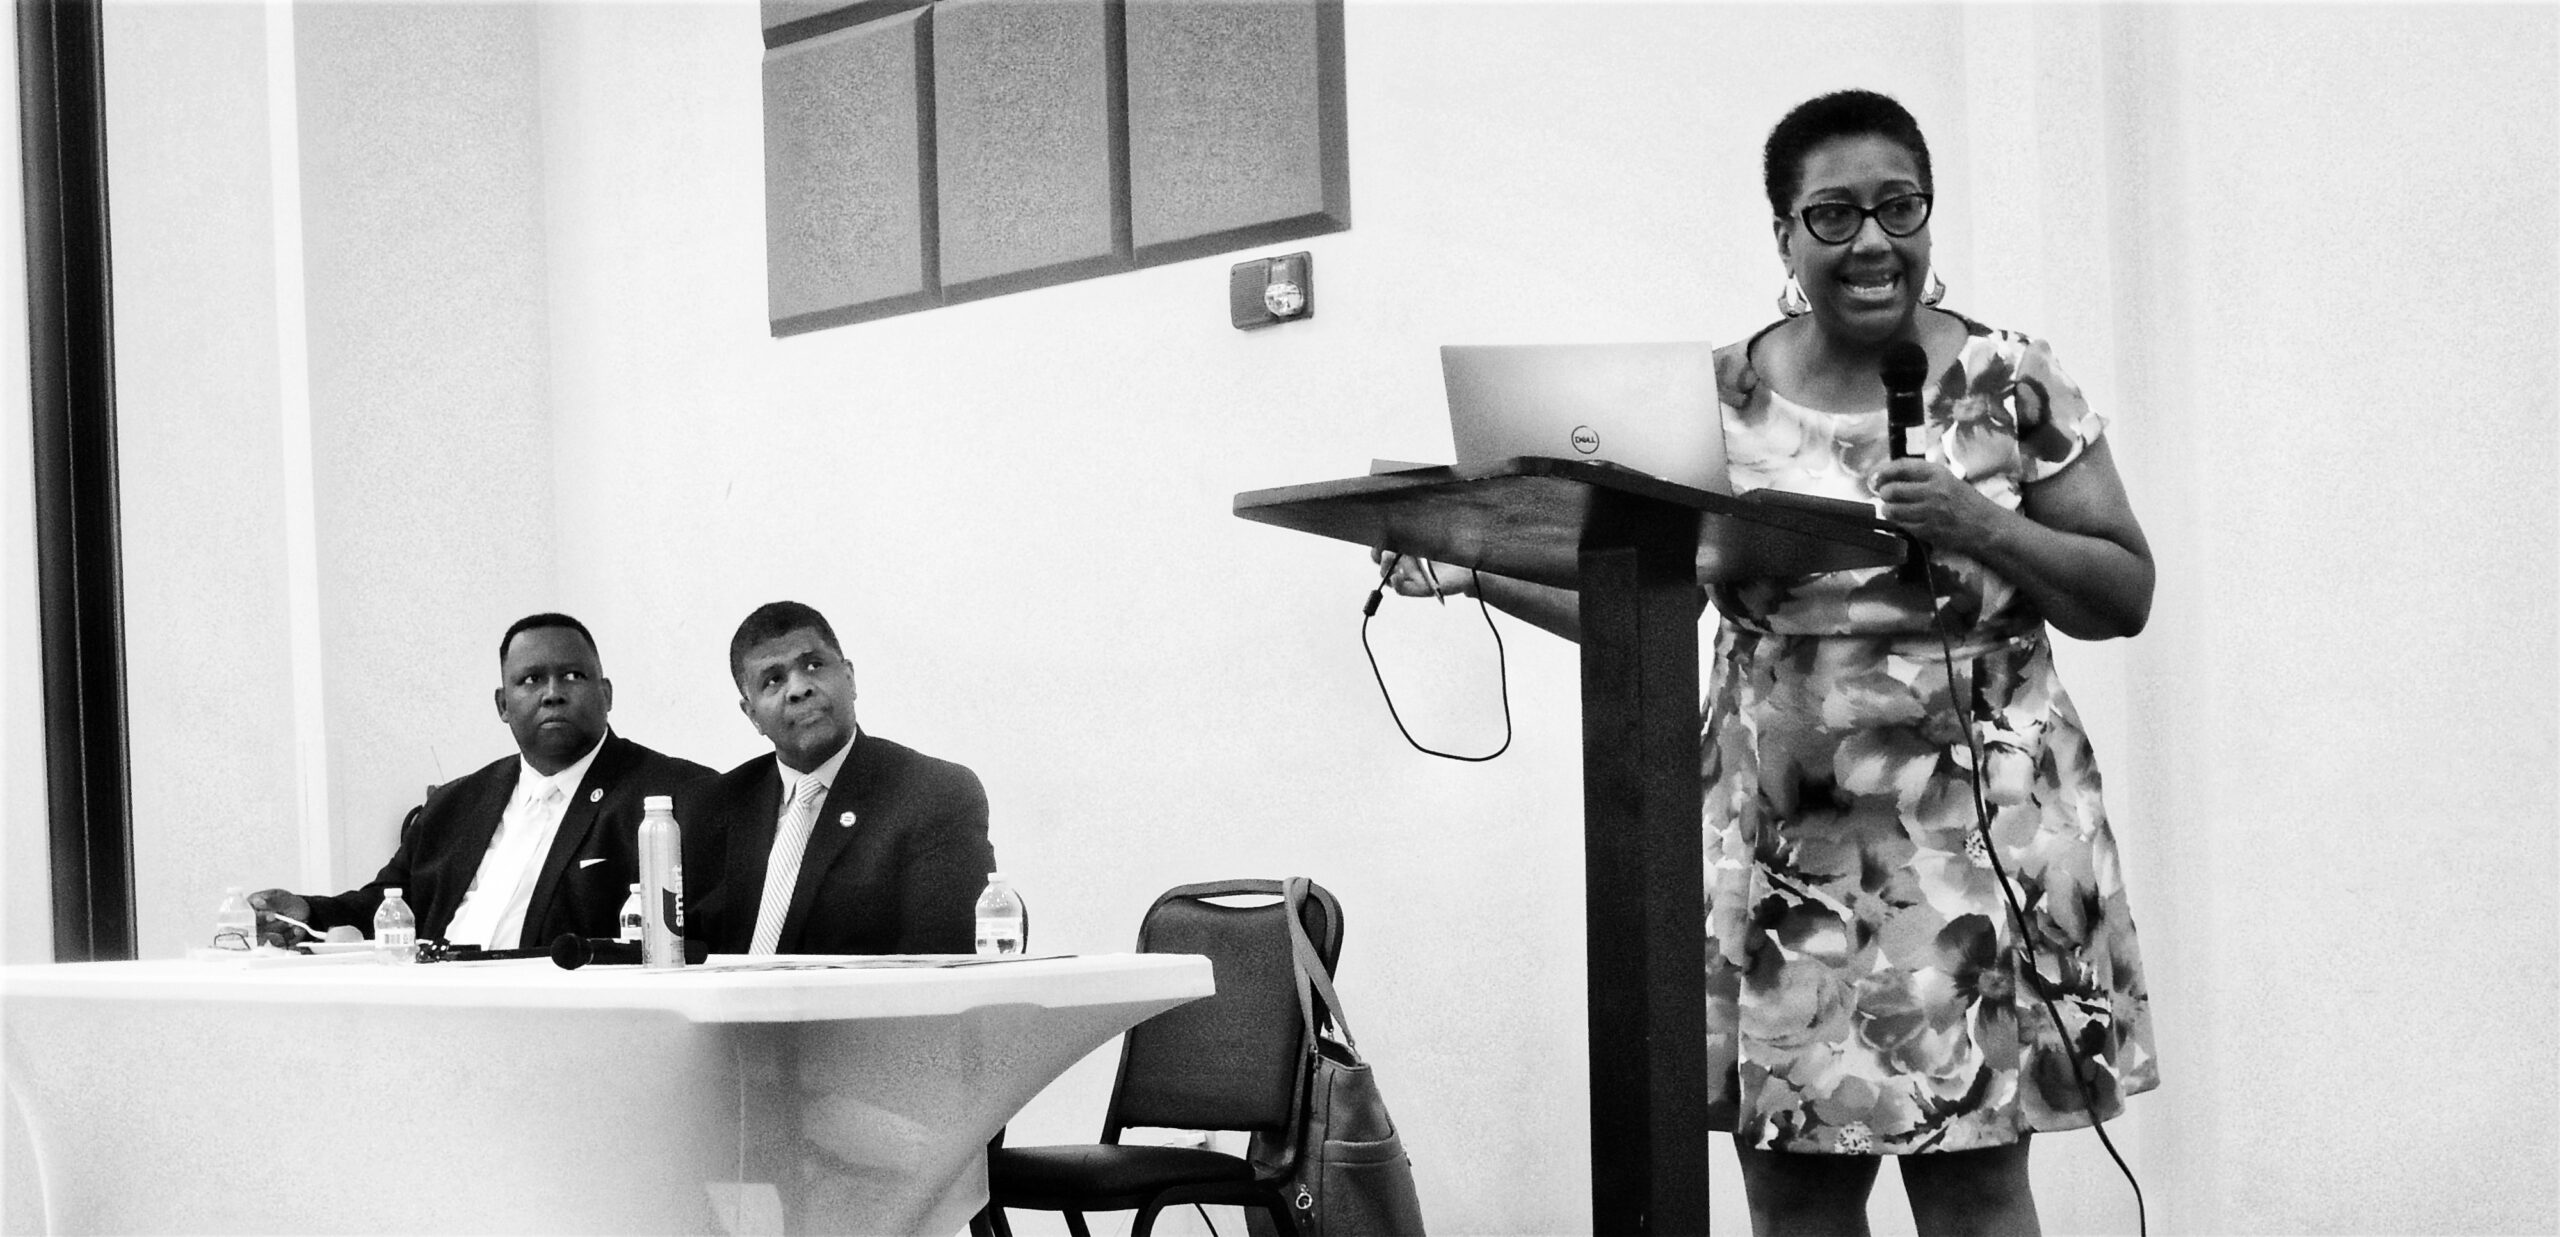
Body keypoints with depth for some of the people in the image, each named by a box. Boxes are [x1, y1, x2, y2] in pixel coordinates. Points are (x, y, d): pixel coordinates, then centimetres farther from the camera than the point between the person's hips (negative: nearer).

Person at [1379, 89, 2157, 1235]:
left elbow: (2127, 594, 3)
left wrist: (1980, 528, -12)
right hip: (1780, 841, 2)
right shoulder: (1715, 399, 7)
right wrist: (1474, 564, -3)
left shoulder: (2011, 383, 2)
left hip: (1973, 830, -2)